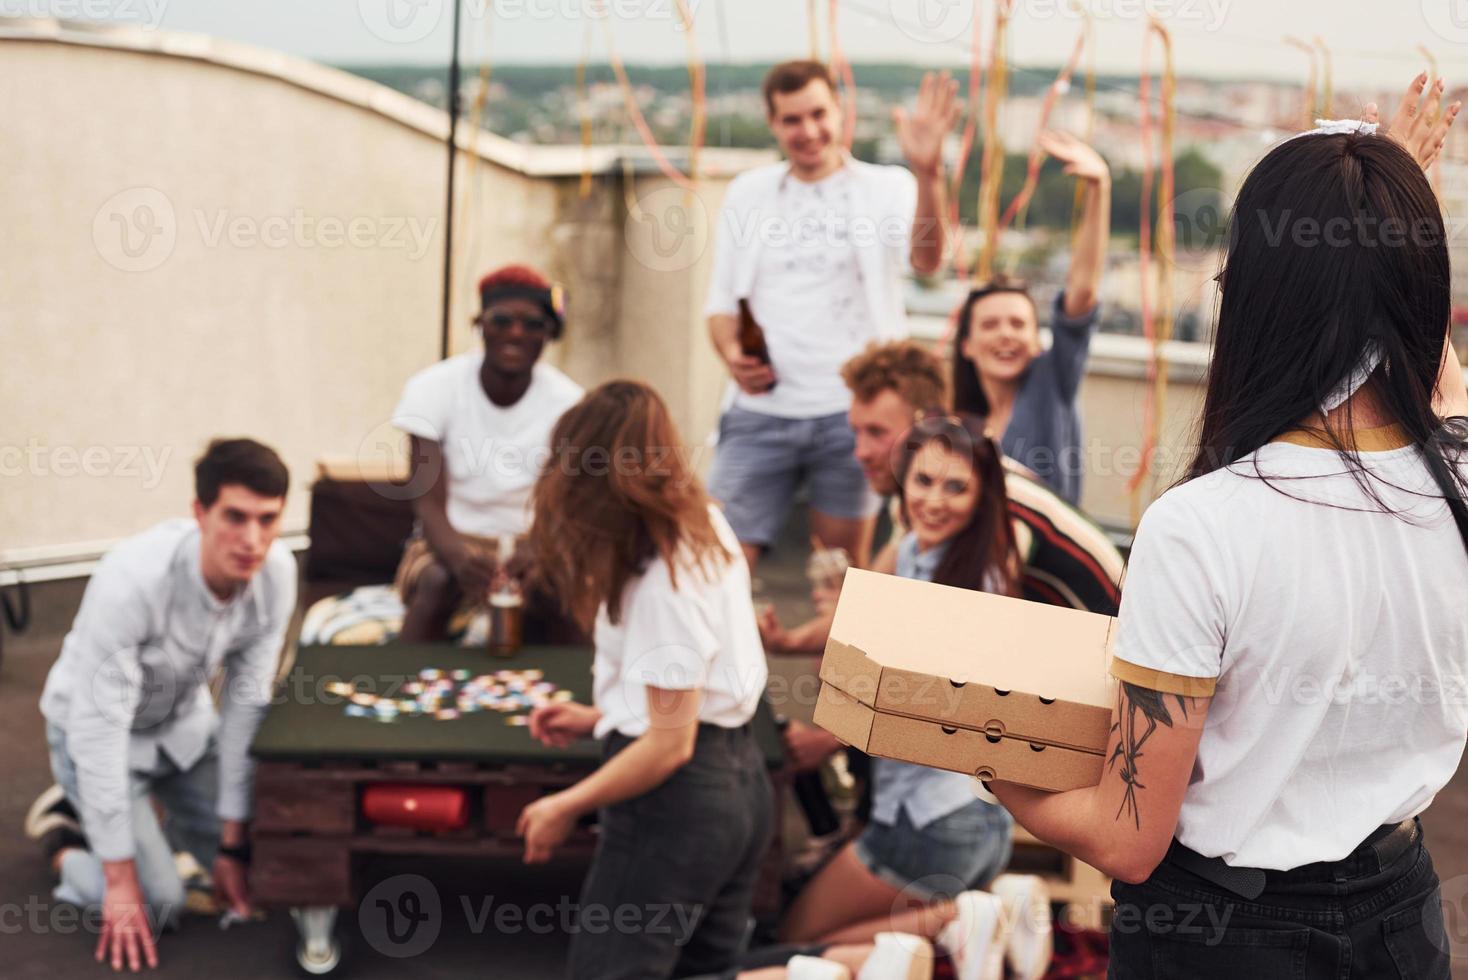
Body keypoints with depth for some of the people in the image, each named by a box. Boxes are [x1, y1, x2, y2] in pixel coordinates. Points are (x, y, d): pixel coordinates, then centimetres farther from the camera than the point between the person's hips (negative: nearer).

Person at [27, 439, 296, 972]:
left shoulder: (276, 572, -23)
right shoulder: (130, 581, -38)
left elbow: (247, 703, -14)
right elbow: (100, 729, -33)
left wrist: (232, 842, -10)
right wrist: (120, 878, -31)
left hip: (184, 722, 5)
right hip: (97, 729, -5)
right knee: (155, 903, -17)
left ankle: (153, 820, 25)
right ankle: (65, 838, 13)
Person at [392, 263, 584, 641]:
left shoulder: (567, 401, -7)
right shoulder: (433, 388, -10)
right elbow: (429, 503, -16)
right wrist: (459, 556, -39)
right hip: (450, 541, -1)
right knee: (439, 582, -35)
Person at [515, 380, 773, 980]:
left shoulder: (663, 582, -21)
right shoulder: (706, 525, 5)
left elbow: (670, 744, -20)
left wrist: (566, 807, -9)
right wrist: (602, 717, 15)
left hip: (677, 796, -9)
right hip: (740, 783, 9)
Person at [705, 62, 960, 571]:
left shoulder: (886, 188, 2)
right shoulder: (748, 192, 12)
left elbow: (926, 259, -19)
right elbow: (722, 300, 15)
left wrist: (927, 172, -36)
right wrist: (731, 353, -7)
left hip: (851, 413, -2)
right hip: (762, 410, 2)